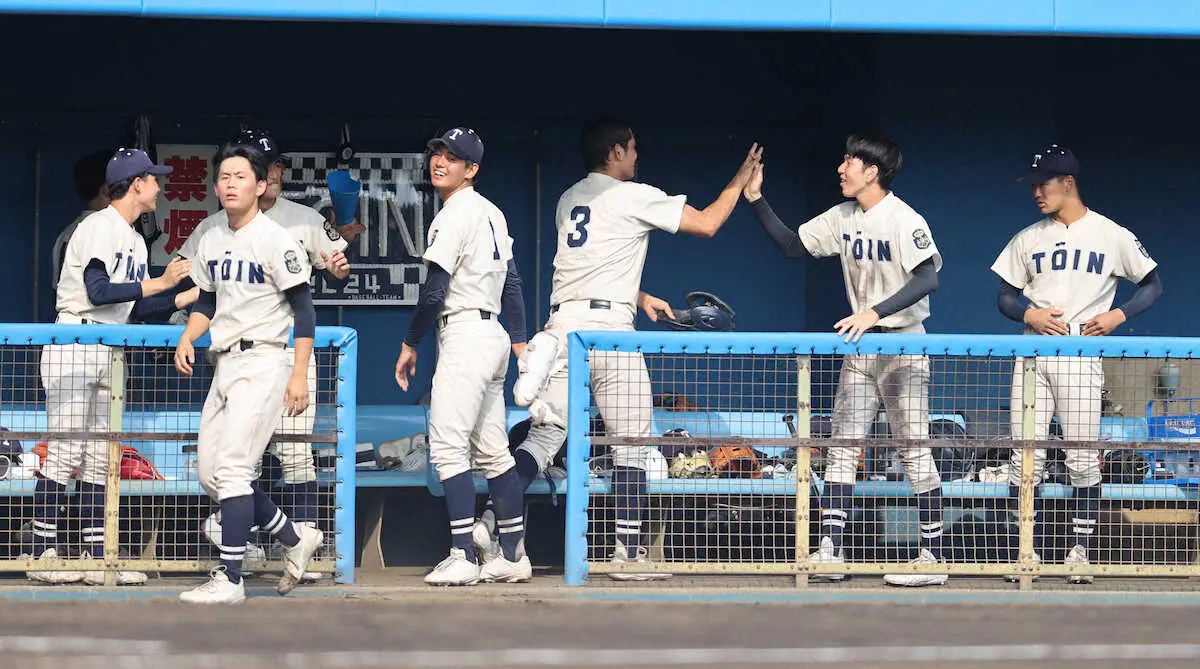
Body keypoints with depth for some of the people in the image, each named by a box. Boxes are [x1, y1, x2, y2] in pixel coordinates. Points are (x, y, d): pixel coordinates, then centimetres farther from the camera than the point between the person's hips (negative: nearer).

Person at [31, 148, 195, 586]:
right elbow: (98, 291, -19)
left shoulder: (134, 241, 18)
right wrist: (158, 283, -15)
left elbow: (135, 308, 16)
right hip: (74, 347, -9)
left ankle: (96, 557, 9)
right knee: (65, 454, -10)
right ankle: (43, 555, -8)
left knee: (98, 459, 7)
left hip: (107, 353, 9)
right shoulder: (99, 226, -10)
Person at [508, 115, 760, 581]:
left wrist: (640, 298, 33)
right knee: (632, 445, 2)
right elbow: (707, 224, 3)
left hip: (563, 322, 6)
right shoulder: (633, 196, -1)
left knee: (546, 434, 3)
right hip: (608, 328, -6)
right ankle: (628, 553, 2)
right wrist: (739, 181, 16)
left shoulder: (569, 200, 19)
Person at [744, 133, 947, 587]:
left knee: (915, 451, -6)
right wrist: (756, 200, 4)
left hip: (902, 347, -8)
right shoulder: (842, 219, 8)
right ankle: (829, 553, -1)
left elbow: (927, 279, -27)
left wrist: (875, 312, -36)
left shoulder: (904, 220, -16)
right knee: (841, 448, 1)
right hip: (860, 346, 8)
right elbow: (791, 246, 14)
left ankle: (932, 558, -3)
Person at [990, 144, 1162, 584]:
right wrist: (1029, 314, -6)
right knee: (1025, 458, -3)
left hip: (1081, 356, -3)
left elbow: (1153, 285, 8)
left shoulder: (1111, 236, 3)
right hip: (1033, 357, 3)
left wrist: (1118, 315, -8)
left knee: (1083, 461, -5)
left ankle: (1080, 552, 2)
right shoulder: (1028, 239, 12)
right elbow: (1004, 297, 16)